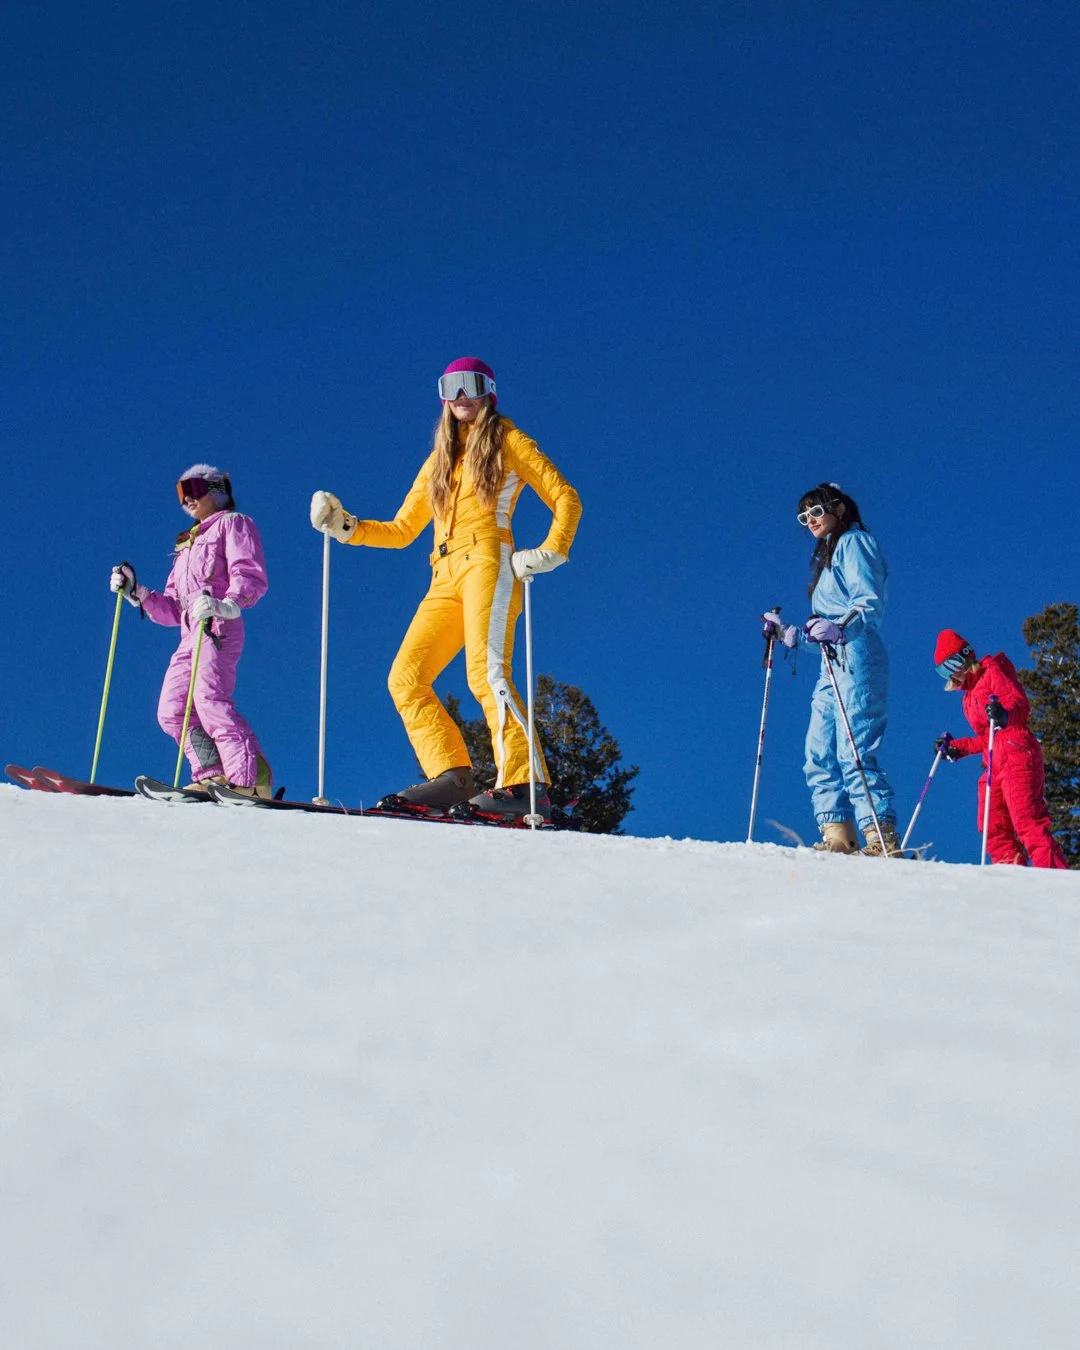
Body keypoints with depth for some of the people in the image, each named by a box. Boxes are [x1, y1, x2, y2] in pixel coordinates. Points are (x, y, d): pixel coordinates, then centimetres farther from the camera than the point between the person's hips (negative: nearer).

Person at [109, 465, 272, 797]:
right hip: (190, 635, 8)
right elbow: (172, 611, 27)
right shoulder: (186, 546, 34)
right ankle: (213, 775, -16)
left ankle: (250, 779, -34)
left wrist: (226, 605, -25)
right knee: (172, 711, -8)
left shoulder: (232, 523, 12)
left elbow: (252, 577, -7)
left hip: (219, 628, -8)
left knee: (210, 700, -27)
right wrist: (136, 593, 13)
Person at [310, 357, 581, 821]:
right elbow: (401, 530, 29)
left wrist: (549, 552, -9)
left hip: (487, 560, -7)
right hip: (445, 578, 7)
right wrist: (345, 527, 14)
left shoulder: (506, 440, 13)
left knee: (485, 671, -26)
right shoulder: (438, 460, 28)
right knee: (405, 678, -10)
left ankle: (525, 783, -34)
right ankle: (451, 776, -16)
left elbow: (566, 499, 7)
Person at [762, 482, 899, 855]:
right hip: (833, 664, 10)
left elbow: (870, 604, -13)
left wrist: (839, 628, -30)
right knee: (819, 754, 1)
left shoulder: (854, 543, 2)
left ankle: (883, 838, -22)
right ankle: (838, 835, -3)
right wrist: (788, 633, 22)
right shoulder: (826, 555, 28)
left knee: (854, 752, -18)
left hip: (856, 658, -10)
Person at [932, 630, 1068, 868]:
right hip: (995, 765, 9)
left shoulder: (993, 672, 3)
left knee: (1027, 821, -19)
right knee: (994, 829, -2)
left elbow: (1021, 703, -14)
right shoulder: (969, 695, 27)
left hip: (1017, 755, -9)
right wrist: (956, 746, 28)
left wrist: (1005, 715, -35)